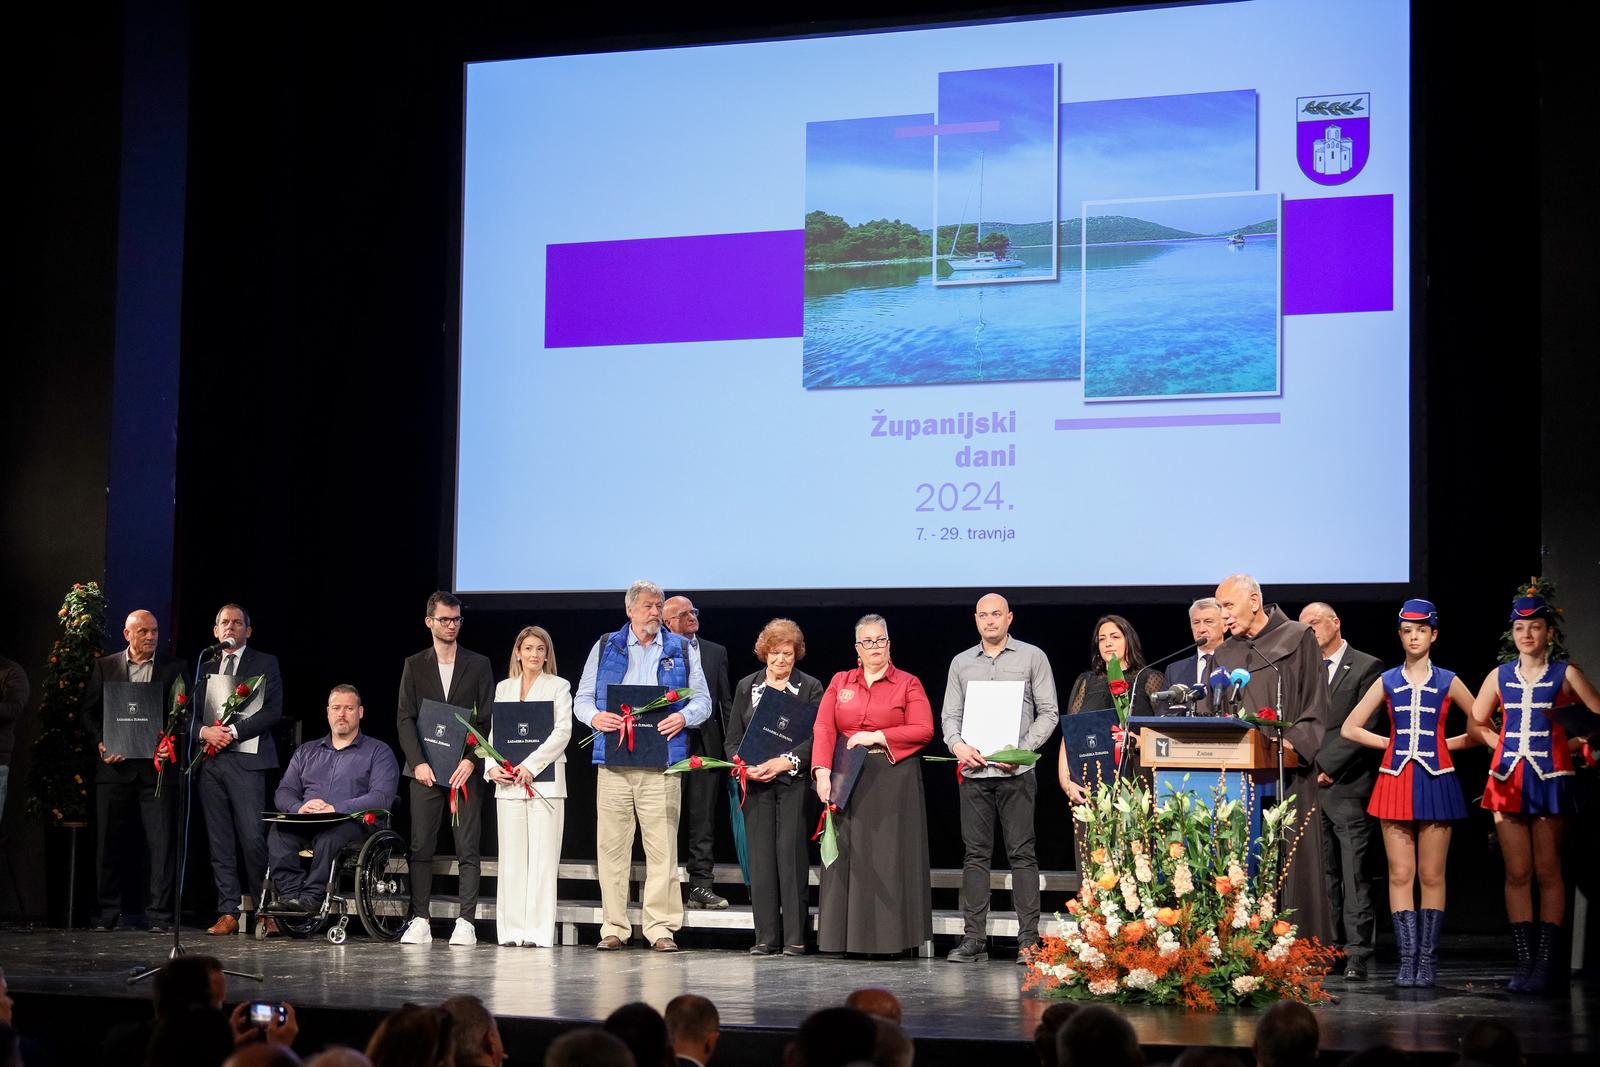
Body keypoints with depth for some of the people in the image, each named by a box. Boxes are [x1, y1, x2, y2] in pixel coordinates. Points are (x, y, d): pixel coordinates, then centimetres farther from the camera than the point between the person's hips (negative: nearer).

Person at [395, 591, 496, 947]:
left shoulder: (478, 664, 8)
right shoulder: (414, 665, 11)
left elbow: (487, 719, 3)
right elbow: (405, 718, 5)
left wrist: (471, 760, -10)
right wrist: (418, 762, -8)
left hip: (465, 769, -1)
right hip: (425, 770, 1)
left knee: (467, 848, -3)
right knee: (421, 847, 0)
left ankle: (465, 922, -3)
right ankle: (420, 921, 3)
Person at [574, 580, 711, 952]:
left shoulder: (681, 650, 14)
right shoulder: (605, 648, 14)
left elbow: (703, 700, 12)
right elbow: (582, 699, 13)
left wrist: (684, 717, -9)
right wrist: (595, 717, -9)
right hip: (613, 761, 1)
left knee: (663, 846, -5)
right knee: (611, 845, -1)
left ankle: (661, 927, -1)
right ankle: (614, 927, 5)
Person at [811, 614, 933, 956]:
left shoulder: (908, 684, 5)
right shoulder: (840, 683, 12)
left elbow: (924, 731, -6)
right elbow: (823, 729, 2)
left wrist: (876, 737, -11)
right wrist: (822, 772, -12)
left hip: (893, 782, -2)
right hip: (848, 781, 2)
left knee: (890, 857, -3)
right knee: (849, 854, 1)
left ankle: (890, 937, -1)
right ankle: (846, 937, 4)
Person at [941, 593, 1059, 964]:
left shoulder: (1032, 657, 6)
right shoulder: (961, 663, 15)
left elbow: (1048, 712, 2)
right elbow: (950, 714, 14)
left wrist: (1022, 749, -11)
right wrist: (957, 744, -7)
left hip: (1016, 771, -3)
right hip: (974, 771, 3)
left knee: (1022, 853, -4)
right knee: (975, 854, 3)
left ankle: (1029, 940, -3)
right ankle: (973, 939, 5)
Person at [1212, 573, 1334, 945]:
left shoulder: (1297, 639, 2)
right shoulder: (1225, 654, 18)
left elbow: (1317, 705, -4)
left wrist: (1294, 743, -18)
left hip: (1286, 770, -5)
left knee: (1291, 864, -6)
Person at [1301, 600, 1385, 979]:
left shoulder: (1366, 667, 1)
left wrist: (1327, 765, -11)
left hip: (1347, 786, -5)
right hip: (1314, 787, 5)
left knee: (1353, 873, -9)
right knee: (1326, 874, 4)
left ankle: (1357, 957, -10)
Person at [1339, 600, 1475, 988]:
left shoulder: (1448, 682, 6)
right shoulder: (1387, 682, 8)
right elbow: (1350, 729, 10)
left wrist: (1448, 743, 3)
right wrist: (1392, 743, 4)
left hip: (1436, 781, -1)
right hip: (1395, 780, 1)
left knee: (1432, 875, 0)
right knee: (1400, 875, -2)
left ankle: (1427, 959, 4)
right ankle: (1407, 958, 0)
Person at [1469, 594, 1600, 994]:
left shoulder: (1565, 674, 3)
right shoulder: (1500, 676, 12)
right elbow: (1476, 724, 21)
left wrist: (1568, 743, -2)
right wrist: (1505, 747, 10)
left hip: (1550, 778, -3)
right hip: (1509, 779, 3)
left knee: (1548, 872, -3)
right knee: (1517, 873, 1)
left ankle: (1544, 963, -1)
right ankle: (1524, 962, 3)